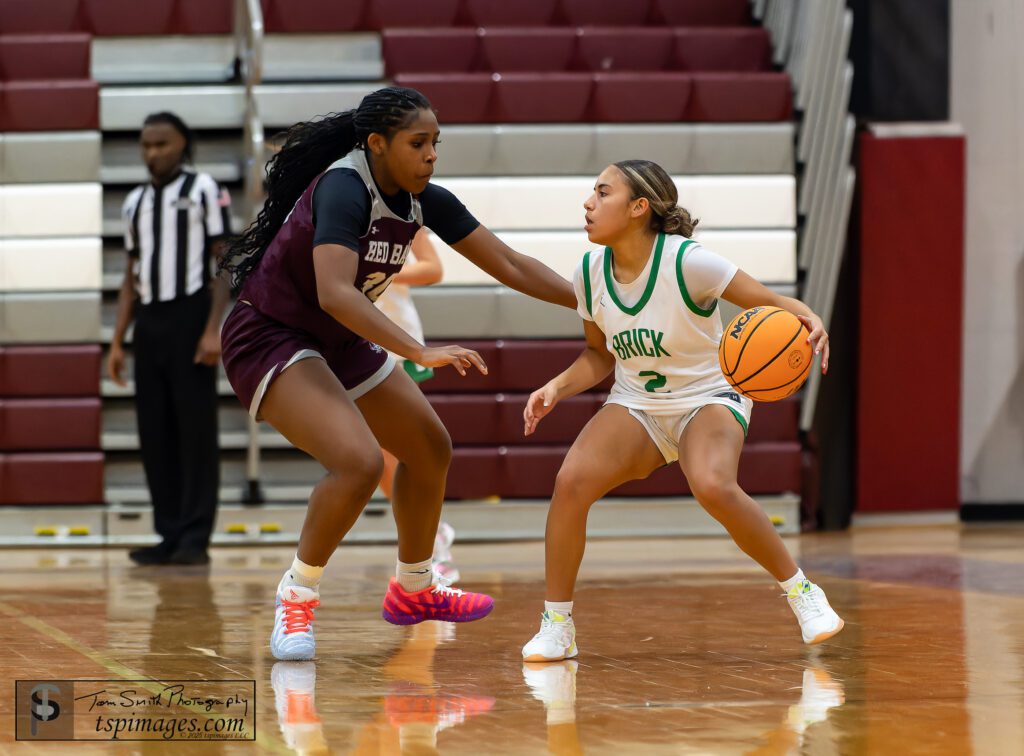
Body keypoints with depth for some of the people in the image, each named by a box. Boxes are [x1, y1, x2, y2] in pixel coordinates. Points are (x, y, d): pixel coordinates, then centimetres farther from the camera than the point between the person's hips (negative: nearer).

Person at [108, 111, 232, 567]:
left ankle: (195, 538, -3)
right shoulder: (135, 203, 16)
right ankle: (170, 535, 8)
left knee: (195, 431, -5)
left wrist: (214, 329, -15)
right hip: (148, 323, 6)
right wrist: (117, 341, 12)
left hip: (189, 317, -6)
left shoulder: (203, 191, -1)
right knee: (155, 434, 3)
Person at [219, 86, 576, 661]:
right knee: (360, 462, -27)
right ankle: (297, 599, -8)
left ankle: (414, 591, 37)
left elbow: (509, 265, 3)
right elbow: (334, 292, -41)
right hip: (270, 339, -9)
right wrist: (420, 353, -47)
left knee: (431, 450, 17)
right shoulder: (344, 188, -28)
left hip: (340, 342, 9)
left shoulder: (424, 200, -4)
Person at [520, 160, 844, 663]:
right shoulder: (590, 274, -5)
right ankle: (556, 626, -9)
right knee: (572, 480, -23)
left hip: (709, 398, -4)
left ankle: (801, 593, -13)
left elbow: (770, 303, -16)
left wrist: (808, 319, -37)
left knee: (713, 487, -35)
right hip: (636, 405, 4)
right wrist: (558, 387, -8)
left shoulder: (687, 262, -21)